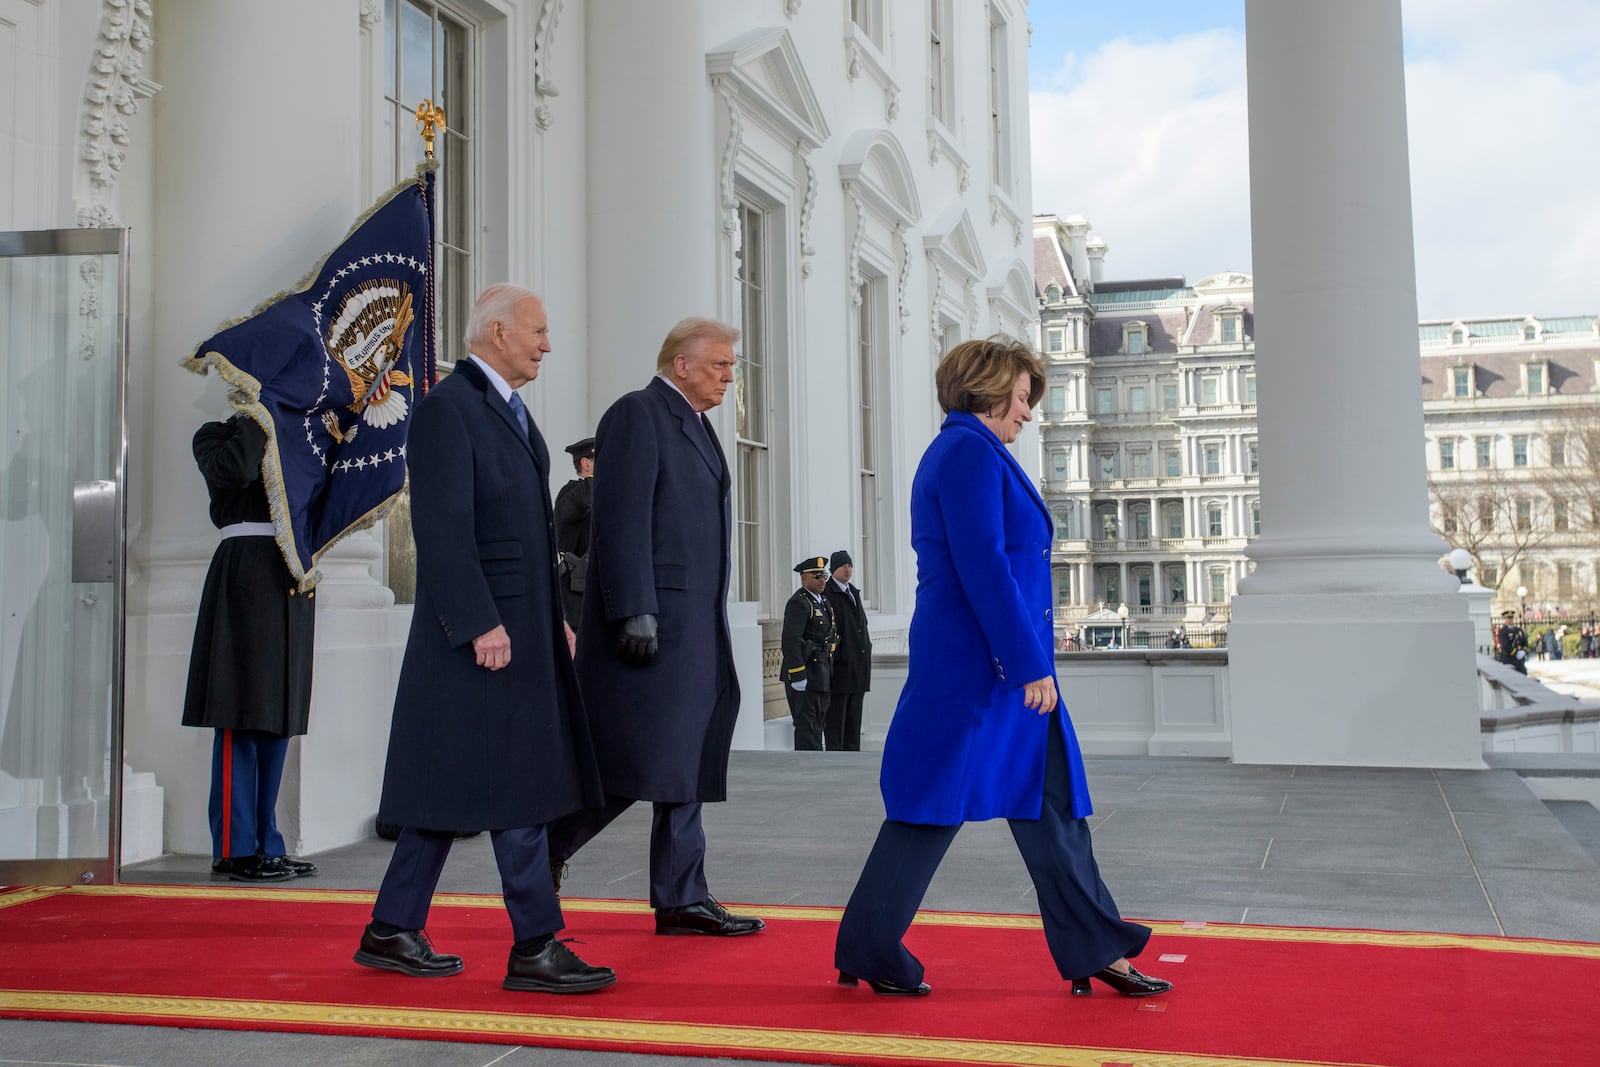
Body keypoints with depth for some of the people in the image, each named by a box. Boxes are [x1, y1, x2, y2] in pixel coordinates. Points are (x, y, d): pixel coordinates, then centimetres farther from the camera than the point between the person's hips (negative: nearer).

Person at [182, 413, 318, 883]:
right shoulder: (217, 436, 5)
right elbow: (234, 470, -16)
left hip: (294, 580, 7)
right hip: (246, 575, -7)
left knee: (278, 717, 8)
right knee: (240, 718, -6)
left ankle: (267, 845, 13)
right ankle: (234, 849, -1)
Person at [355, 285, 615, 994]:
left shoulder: (509, 409, 20)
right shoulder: (447, 408, -10)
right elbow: (443, 527, -18)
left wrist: (555, 616, 19)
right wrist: (481, 623, -23)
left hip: (521, 623, 10)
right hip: (482, 625, -10)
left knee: (451, 786, 12)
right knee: (514, 786, -6)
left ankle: (392, 933, 20)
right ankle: (535, 948, 1)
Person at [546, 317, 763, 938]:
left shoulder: (693, 424, 21)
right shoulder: (636, 415, -7)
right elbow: (622, 518, -17)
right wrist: (635, 611, -24)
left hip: (696, 626, 10)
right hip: (652, 618, -10)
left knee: (687, 761, 9)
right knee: (639, 760, -9)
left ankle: (681, 899, 13)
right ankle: (546, 851, 9)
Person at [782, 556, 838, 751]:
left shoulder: (823, 601, 16)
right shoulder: (798, 603, -14)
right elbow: (790, 641, -21)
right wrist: (797, 675, -24)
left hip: (821, 674, 10)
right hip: (805, 674, -10)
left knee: (817, 722, 15)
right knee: (806, 723, -8)